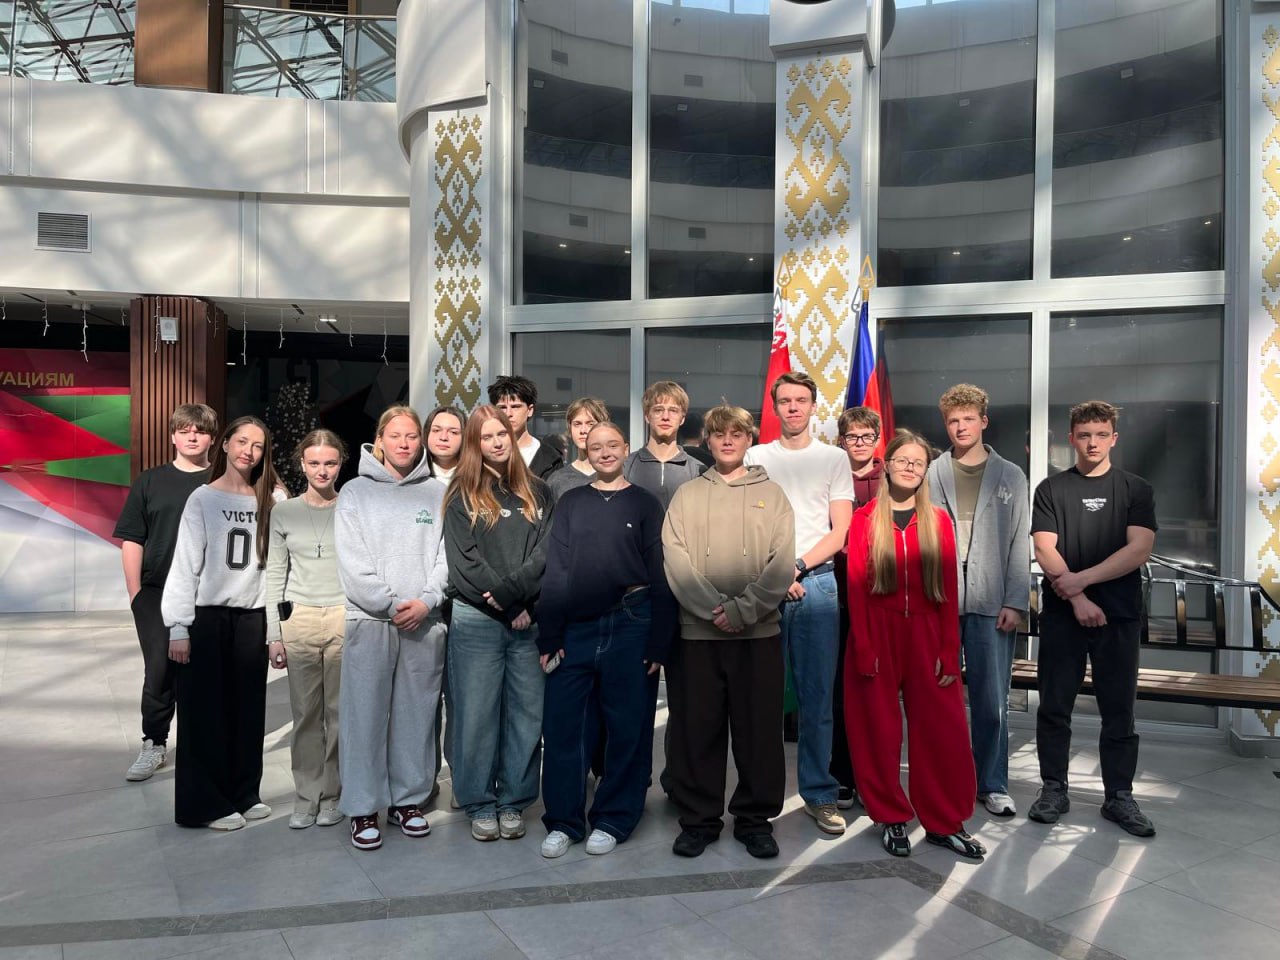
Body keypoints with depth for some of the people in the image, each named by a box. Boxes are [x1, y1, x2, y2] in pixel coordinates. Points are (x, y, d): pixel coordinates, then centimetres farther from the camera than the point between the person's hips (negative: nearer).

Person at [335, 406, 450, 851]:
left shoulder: (437, 493, 9)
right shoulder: (356, 492, 4)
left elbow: (446, 554, 3)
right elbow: (352, 563, -4)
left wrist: (426, 600, -11)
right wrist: (391, 605, -11)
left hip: (425, 621, 2)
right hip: (370, 619, -1)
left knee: (417, 713, 8)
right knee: (365, 714, 1)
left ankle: (409, 799, 22)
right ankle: (363, 807, 13)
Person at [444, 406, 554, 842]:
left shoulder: (536, 491, 11)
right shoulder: (463, 496, 4)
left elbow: (546, 550, 0)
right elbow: (465, 562, -5)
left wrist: (510, 591, -15)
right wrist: (509, 609, -10)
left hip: (530, 621, 2)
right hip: (476, 622, -2)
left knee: (527, 713, 6)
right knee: (476, 715, 3)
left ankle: (514, 801, 21)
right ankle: (480, 803, 19)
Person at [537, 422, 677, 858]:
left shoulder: (645, 504, 5)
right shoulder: (570, 503, 10)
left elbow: (660, 575, 0)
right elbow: (555, 570, 5)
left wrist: (658, 642, -6)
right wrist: (549, 635, -2)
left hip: (630, 626, -1)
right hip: (576, 628, 2)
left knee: (628, 728, 6)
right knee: (563, 726, 4)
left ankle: (612, 820, 23)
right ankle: (563, 821, 20)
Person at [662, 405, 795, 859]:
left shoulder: (771, 493, 8)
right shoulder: (687, 495, 9)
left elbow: (782, 563, -2)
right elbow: (675, 560, -2)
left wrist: (743, 608, -15)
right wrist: (712, 607, -15)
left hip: (759, 631, 0)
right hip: (696, 630, 1)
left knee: (759, 728, 6)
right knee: (696, 728, 6)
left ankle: (756, 818, 22)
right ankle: (698, 819, 21)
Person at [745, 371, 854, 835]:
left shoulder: (834, 459, 10)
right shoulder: (755, 458, 11)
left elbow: (841, 532, 4)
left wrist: (798, 566, -9)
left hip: (817, 582, 0)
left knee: (818, 696, 1)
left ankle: (819, 793, 12)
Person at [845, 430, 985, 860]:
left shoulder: (938, 520, 6)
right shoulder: (864, 519, 1)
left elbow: (949, 589, 3)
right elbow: (856, 586, -3)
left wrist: (950, 653, -3)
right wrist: (863, 648, -10)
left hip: (926, 636, 1)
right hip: (878, 636, -1)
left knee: (942, 732, 3)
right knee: (880, 732, 7)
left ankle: (945, 822, 19)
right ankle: (892, 818, 22)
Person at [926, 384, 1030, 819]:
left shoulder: (1010, 477, 9)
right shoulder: (931, 475, 6)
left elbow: (1020, 545, 6)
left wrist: (1015, 602, -2)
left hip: (991, 604, 0)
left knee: (992, 701, 3)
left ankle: (992, 785, 19)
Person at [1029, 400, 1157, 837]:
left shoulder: (1136, 489, 6)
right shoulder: (1051, 489, 6)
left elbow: (1139, 549, -6)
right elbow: (1045, 551, -2)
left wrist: (1080, 579, -14)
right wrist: (1077, 599, -13)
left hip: (1119, 614, 0)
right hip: (1061, 613, 0)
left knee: (1119, 710, 6)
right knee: (1054, 706, 5)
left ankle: (1119, 796, 19)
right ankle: (1054, 789, 17)